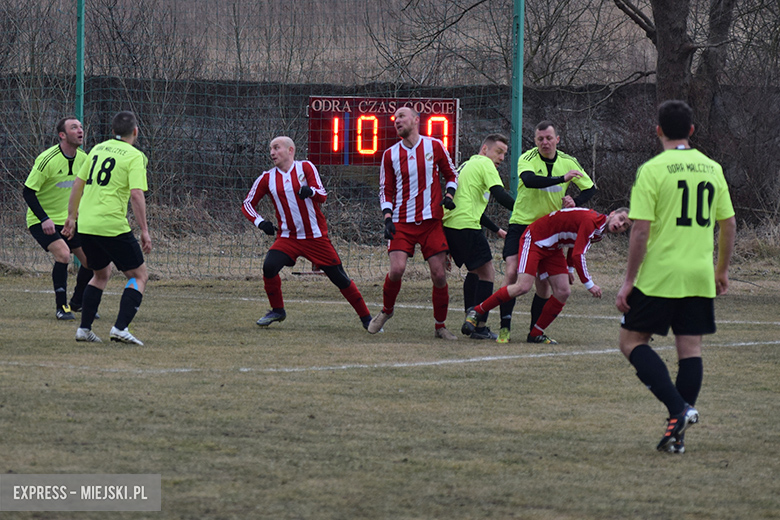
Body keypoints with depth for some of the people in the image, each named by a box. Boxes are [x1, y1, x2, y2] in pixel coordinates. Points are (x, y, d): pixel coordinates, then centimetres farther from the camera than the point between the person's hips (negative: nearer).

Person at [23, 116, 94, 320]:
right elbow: (28, 191, -20)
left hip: (68, 219, 7)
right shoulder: (47, 159, -22)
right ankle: (61, 307, -14)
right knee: (63, 253, -27)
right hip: (42, 220, -7)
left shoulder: (83, 158, -2)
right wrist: (44, 219, -28)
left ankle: (77, 303, 23)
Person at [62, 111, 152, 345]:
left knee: (101, 273, 25)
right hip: (112, 226, -7)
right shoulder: (134, 157, -6)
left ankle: (84, 328, 19)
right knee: (139, 275, 5)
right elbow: (136, 194, -15)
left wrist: (72, 216, 27)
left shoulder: (98, 149, 14)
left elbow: (78, 183, 18)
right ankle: (120, 327, -10)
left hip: (85, 225, 7)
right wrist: (144, 231, -11)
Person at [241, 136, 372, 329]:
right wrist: (260, 222, -9)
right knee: (269, 266, -22)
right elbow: (247, 204, 9)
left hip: (316, 237, -2)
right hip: (288, 238, 2)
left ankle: (366, 318, 13)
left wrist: (311, 191, -32)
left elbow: (322, 196, -8)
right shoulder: (267, 178, 4)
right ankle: (277, 311, -1)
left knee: (339, 278, -1)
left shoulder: (305, 167, -2)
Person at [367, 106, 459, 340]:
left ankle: (440, 326, 12)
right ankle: (386, 311, 11)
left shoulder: (434, 146, 3)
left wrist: (449, 195, -5)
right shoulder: (390, 155, 5)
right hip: (402, 222, 0)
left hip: (431, 221, 0)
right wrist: (387, 218, -4)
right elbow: (386, 190, 10)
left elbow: (451, 175, 14)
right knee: (397, 269, -16)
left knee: (439, 275, -3)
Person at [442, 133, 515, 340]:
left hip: (450, 223, 10)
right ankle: (480, 327, -9)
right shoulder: (485, 164, -2)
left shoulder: (467, 165, 28)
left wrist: (497, 230, 35)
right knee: (487, 272, -5)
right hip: (466, 226, -10)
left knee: (476, 271, 22)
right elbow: (500, 195, -14)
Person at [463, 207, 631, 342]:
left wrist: (570, 269, 19)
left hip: (553, 250, 9)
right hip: (534, 240, -9)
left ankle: (536, 334, 6)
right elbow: (578, 255, -28)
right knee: (523, 287, -22)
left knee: (563, 292, -4)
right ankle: (476, 312, -10)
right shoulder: (590, 220, -27)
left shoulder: (598, 233, 5)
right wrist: (589, 284, -22)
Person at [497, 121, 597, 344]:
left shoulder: (568, 162, 0)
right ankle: (505, 327, -14)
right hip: (521, 223, -3)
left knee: (544, 280, 2)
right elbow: (529, 180, -35)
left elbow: (590, 189, 9)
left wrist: (575, 201, -11)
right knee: (512, 272, -17)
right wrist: (562, 178, -42)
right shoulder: (527, 159, -13)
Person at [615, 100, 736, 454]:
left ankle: (678, 408, -11)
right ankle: (677, 434, 6)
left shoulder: (652, 170, -9)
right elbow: (728, 223, 12)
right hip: (700, 278, 5)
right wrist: (722, 270, 23)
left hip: (658, 277, -5)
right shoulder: (712, 169, 7)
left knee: (632, 341, 5)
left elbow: (641, 230, -12)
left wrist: (628, 281, -7)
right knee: (690, 348, 7)